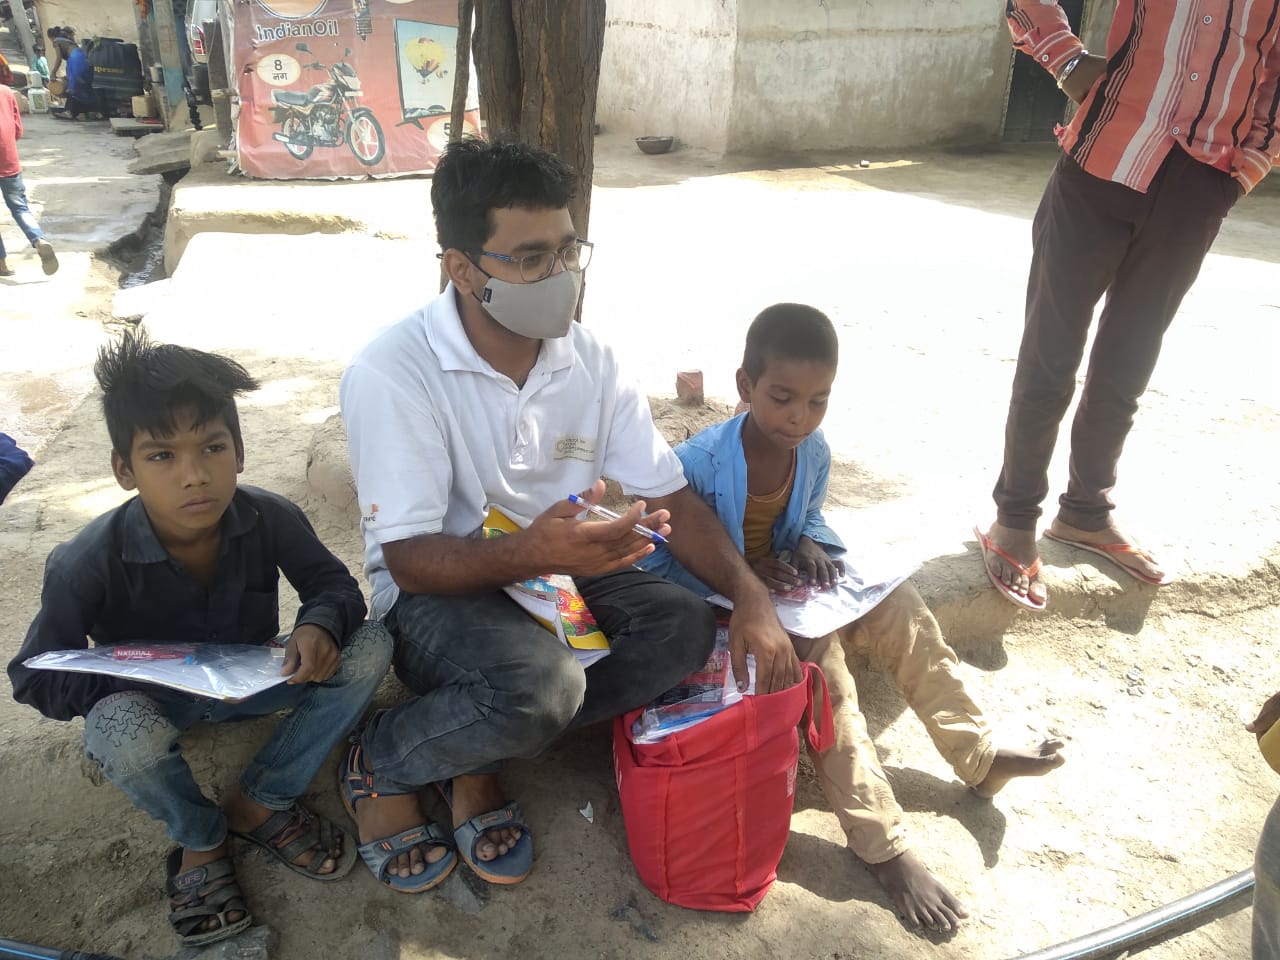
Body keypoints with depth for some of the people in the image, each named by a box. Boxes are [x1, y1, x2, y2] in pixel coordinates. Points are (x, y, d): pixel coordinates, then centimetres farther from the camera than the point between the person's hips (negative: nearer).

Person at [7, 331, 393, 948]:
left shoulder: (271, 519, -21)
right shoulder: (86, 565, -25)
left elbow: (335, 585, -8)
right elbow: (35, 680, -15)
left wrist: (321, 624, -32)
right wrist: (137, 680, -32)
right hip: (151, 696, -2)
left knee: (370, 648, -21)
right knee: (118, 731, -38)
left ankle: (258, 803, -3)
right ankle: (199, 837, -3)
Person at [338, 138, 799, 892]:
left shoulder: (591, 360, -4)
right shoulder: (392, 373, -21)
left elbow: (668, 495, -3)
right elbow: (409, 560, -23)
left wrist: (750, 593, -19)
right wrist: (530, 554, -43)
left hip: (557, 573, 6)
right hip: (439, 593, -6)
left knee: (687, 627, -19)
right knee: (540, 683, -35)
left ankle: (480, 759, -5)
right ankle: (382, 766, -2)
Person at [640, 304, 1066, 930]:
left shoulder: (813, 452, -6)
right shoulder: (699, 462, -24)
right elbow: (653, 557, -18)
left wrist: (812, 545, -12)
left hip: (786, 592, 7)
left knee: (897, 603, -8)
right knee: (819, 659, -29)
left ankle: (978, 758, 5)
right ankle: (882, 848, -19)